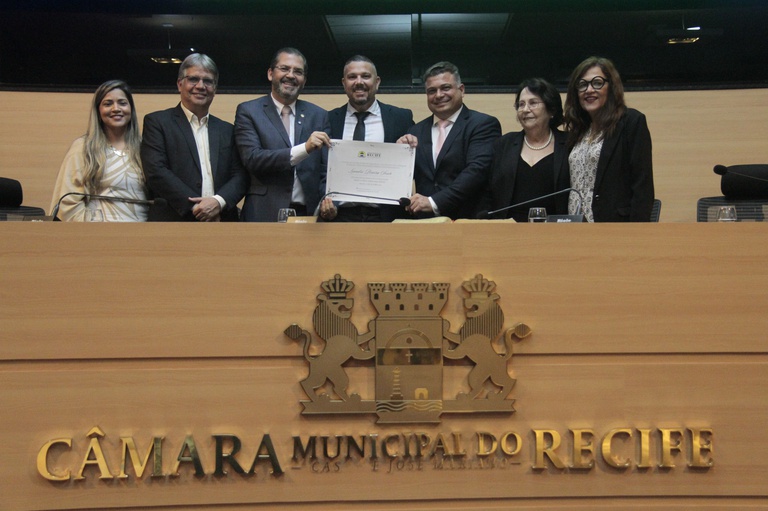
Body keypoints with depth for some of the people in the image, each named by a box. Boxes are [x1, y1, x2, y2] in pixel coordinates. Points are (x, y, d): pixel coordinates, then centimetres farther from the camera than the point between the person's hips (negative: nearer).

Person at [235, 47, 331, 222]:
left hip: (309, 214, 3)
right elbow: (252, 159, -10)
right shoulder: (248, 111, 3)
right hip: (265, 214, -2)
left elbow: (325, 170, 9)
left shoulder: (318, 115, 11)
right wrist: (305, 148, -20)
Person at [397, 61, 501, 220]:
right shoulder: (417, 132, 16)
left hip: (467, 219, -4)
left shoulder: (484, 124, 1)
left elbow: (477, 170, -12)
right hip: (424, 222, 4)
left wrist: (434, 202, -19)